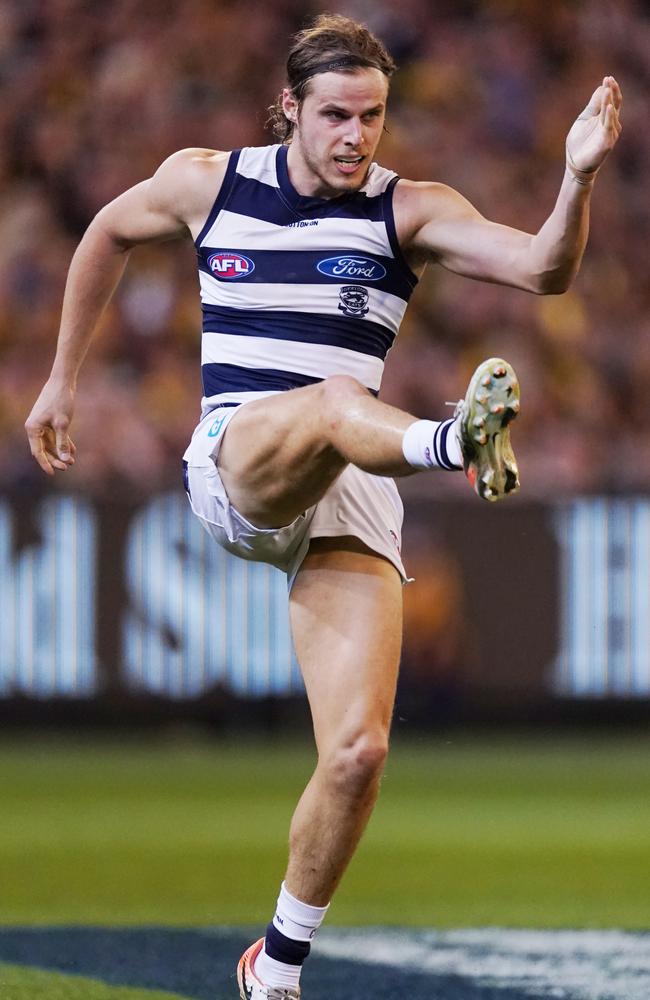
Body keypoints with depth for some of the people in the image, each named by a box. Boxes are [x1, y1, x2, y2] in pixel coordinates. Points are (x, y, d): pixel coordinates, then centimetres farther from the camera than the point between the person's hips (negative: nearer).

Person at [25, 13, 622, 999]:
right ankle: (452, 442, -74)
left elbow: (542, 268, -14)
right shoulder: (206, 181, 7)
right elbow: (109, 233, 28)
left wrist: (579, 178, -32)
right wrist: (64, 378, 30)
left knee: (358, 751, -12)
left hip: (349, 500, 1)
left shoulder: (409, 210, 2)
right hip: (229, 466, -1)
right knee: (337, 400, -37)